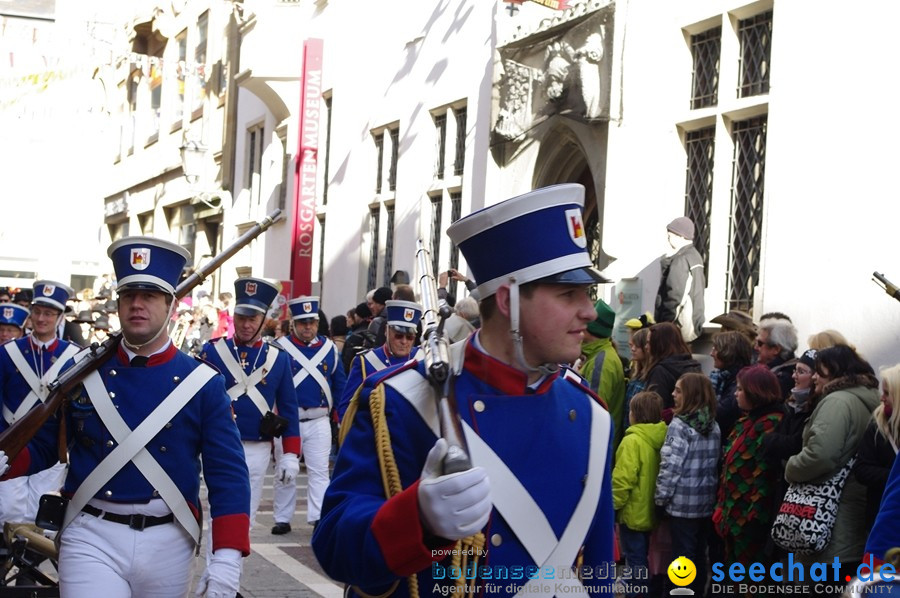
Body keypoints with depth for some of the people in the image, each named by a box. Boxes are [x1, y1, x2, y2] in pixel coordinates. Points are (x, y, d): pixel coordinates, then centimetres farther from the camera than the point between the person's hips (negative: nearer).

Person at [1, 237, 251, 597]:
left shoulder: (202, 384, -1)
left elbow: (228, 475, -4)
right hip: (92, 538, 0)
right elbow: (43, 446, 11)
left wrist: (227, 557, -14)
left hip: (167, 543, 1)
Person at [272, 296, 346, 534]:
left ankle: (319, 517, -3)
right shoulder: (280, 348, -5)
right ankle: (283, 519, 18)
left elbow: (340, 385, 11)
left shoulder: (329, 348, 4)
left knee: (319, 471, -2)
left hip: (319, 422, 1)